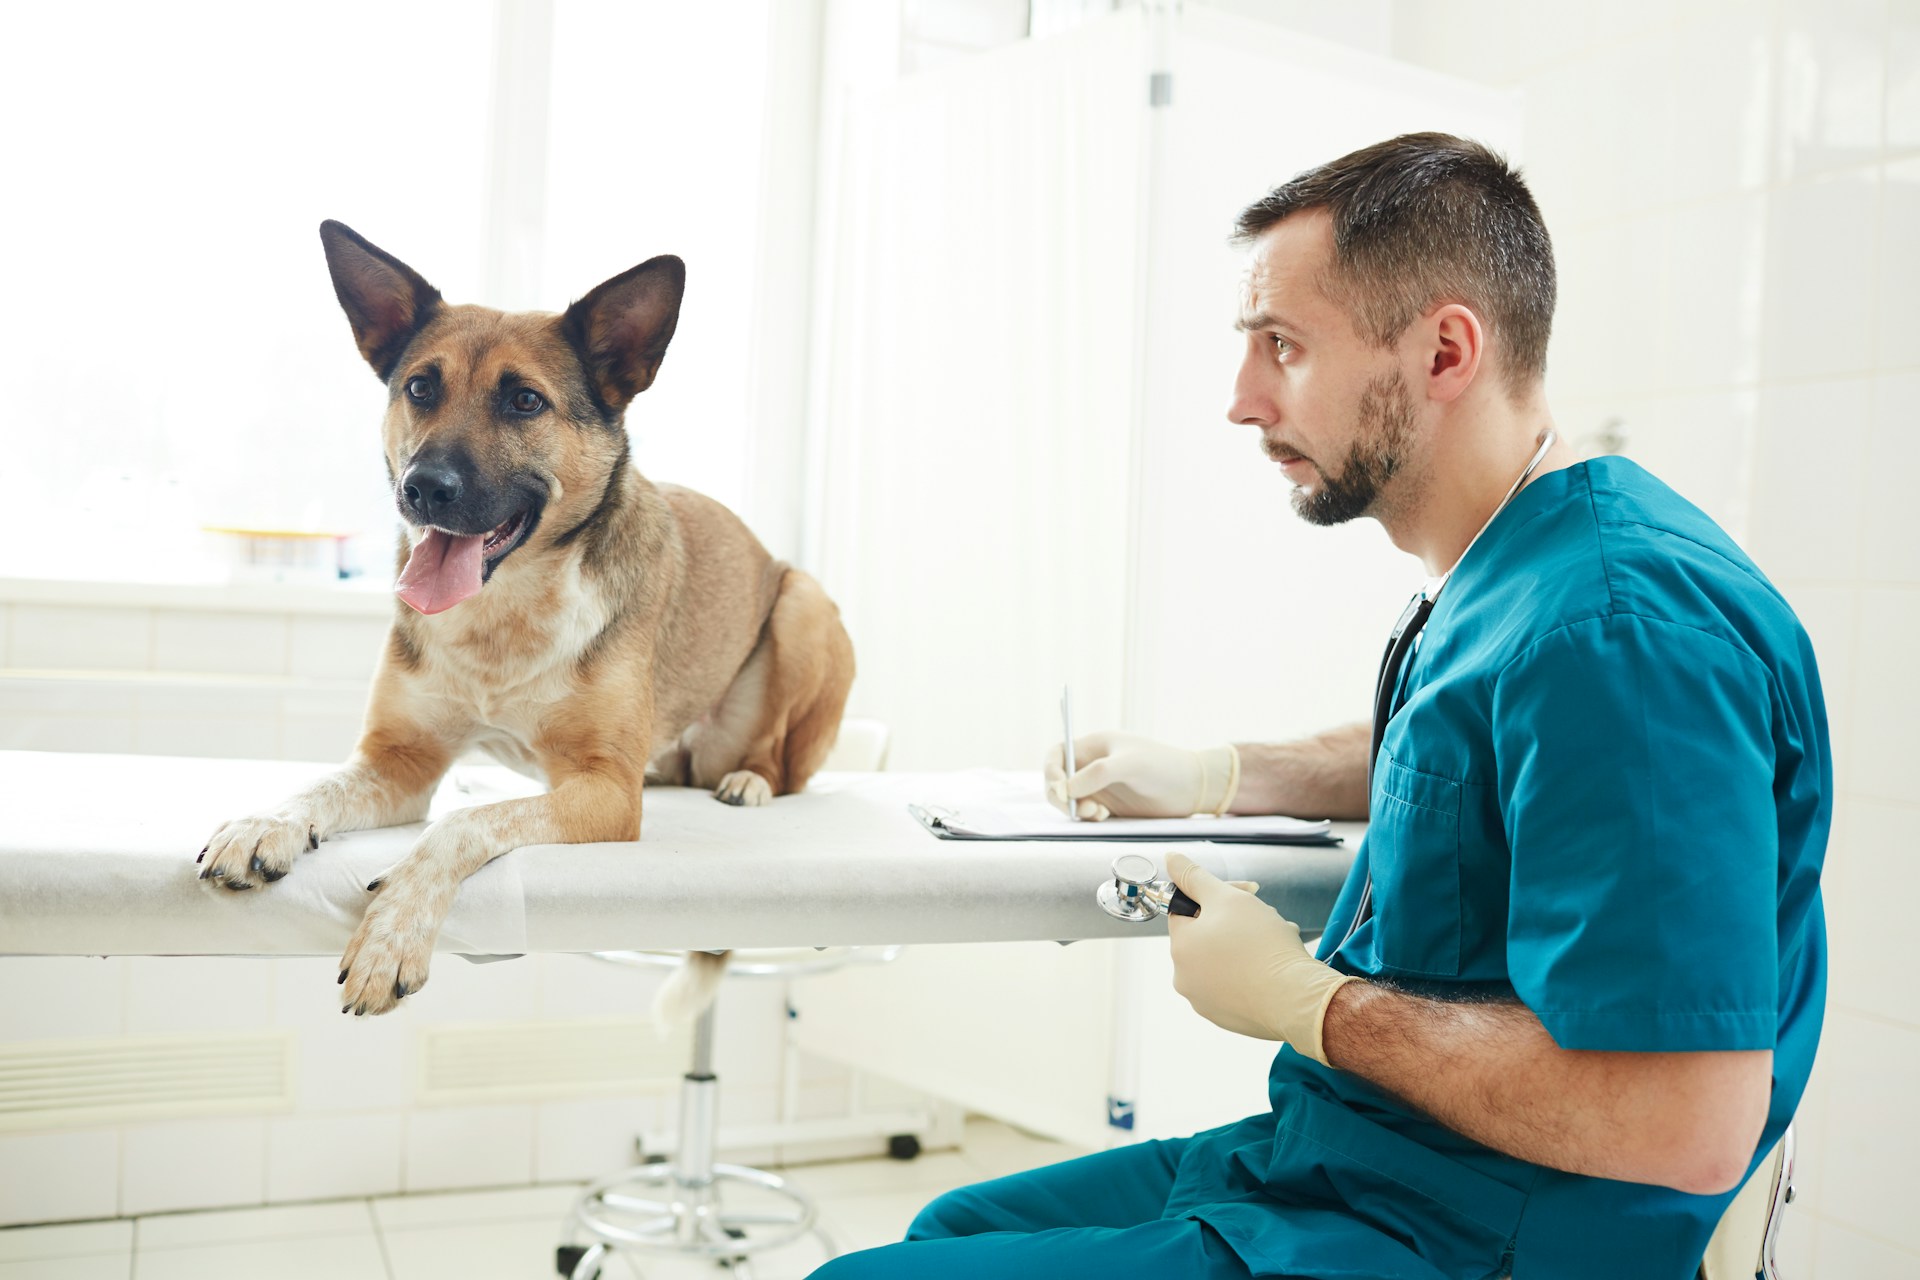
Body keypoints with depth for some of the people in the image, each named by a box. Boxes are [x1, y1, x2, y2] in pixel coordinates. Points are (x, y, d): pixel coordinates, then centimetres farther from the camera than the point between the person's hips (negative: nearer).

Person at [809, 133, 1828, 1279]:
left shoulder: (1615, 627, -27)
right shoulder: (1499, 582, 7)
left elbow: (1688, 1126, -31)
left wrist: (1302, 1001, -19)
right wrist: (1213, 779, 19)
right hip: (1344, 1149, 10)